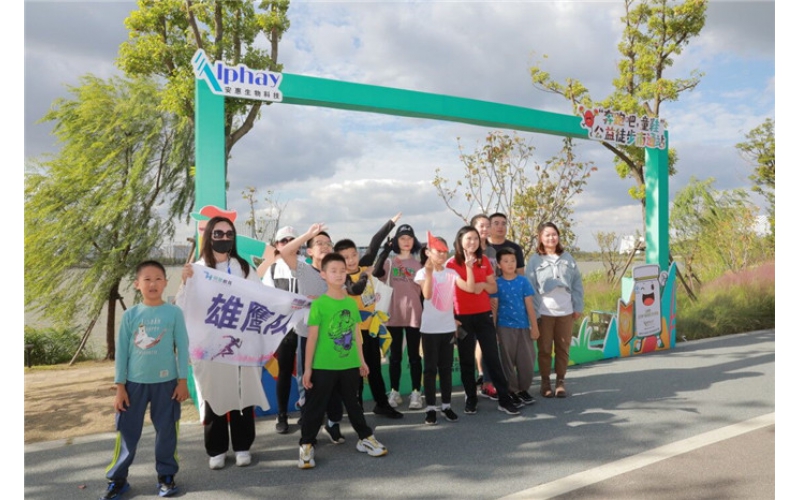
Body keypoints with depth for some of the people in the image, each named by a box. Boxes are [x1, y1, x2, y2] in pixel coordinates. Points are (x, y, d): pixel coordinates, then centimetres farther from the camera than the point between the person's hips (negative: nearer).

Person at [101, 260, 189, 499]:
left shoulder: (174, 312, -5)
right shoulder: (130, 315, -1)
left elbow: (182, 348, -2)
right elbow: (121, 351, 3)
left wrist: (182, 381, -3)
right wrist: (120, 386, 1)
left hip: (166, 382, -1)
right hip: (134, 382, 1)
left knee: (166, 430, 8)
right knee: (127, 431, 8)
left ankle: (166, 476, 23)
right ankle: (118, 478, 24)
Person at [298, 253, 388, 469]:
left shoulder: (352, 302, 4)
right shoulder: (319, 304, -11)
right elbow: (312, 337, -10)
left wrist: (361, 360, 14)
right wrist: (307, 368, -9)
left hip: (349, 365, 5)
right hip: (323, 366, -4)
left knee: (353, 403, 20)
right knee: (315, 406, 7)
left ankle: (365, 438, 34)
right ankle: (306, 445, 20)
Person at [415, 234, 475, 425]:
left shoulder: (451, 273, 4)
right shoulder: (423, 272, -7)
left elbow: (470, 288, -8)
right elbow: (427, 295, -24)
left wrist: (469, 267, -14)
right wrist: (429, 271, -29)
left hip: (448, 327, 4)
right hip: (430, 328, -4)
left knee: (446, 367, 11)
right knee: (431, 368, 4)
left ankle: (446, 405, 20)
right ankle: (430, 408, 11)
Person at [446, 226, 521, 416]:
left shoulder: (484, 261, 7)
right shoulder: (451, 263, -5)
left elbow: (494, 287, 12)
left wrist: (484, 285, -11)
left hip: (484, 314, 3)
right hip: (462, 317, -3)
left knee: (493, 356, 4)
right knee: (466, 359, 7)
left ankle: (504, 399, 10)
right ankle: (471, 399, 19)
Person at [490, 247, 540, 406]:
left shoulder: (523, 281, 0)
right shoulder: (497, 283, -2)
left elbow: (529, 306, 1)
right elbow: (493, 308, -1)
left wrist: (534, 326, 0)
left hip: (523, 327, 2)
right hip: (505, 327, -1)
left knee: (526, 360, 6)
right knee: (508, 360, 6)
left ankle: (523, 389, 23)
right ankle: (512, 391, 19)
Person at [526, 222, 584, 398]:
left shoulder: (567, 257, 8)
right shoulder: (535, 259, -3)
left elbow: (577, 284, 10)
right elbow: (531, 287, -6)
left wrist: (578, 307, 6)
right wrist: (534, 311, -10)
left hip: (565, 311, 3)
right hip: (544, 312, -3)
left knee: (563, 348, 9)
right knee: (545, 348, 6)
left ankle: (560, 381, 22)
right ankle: (545, 382, 19)